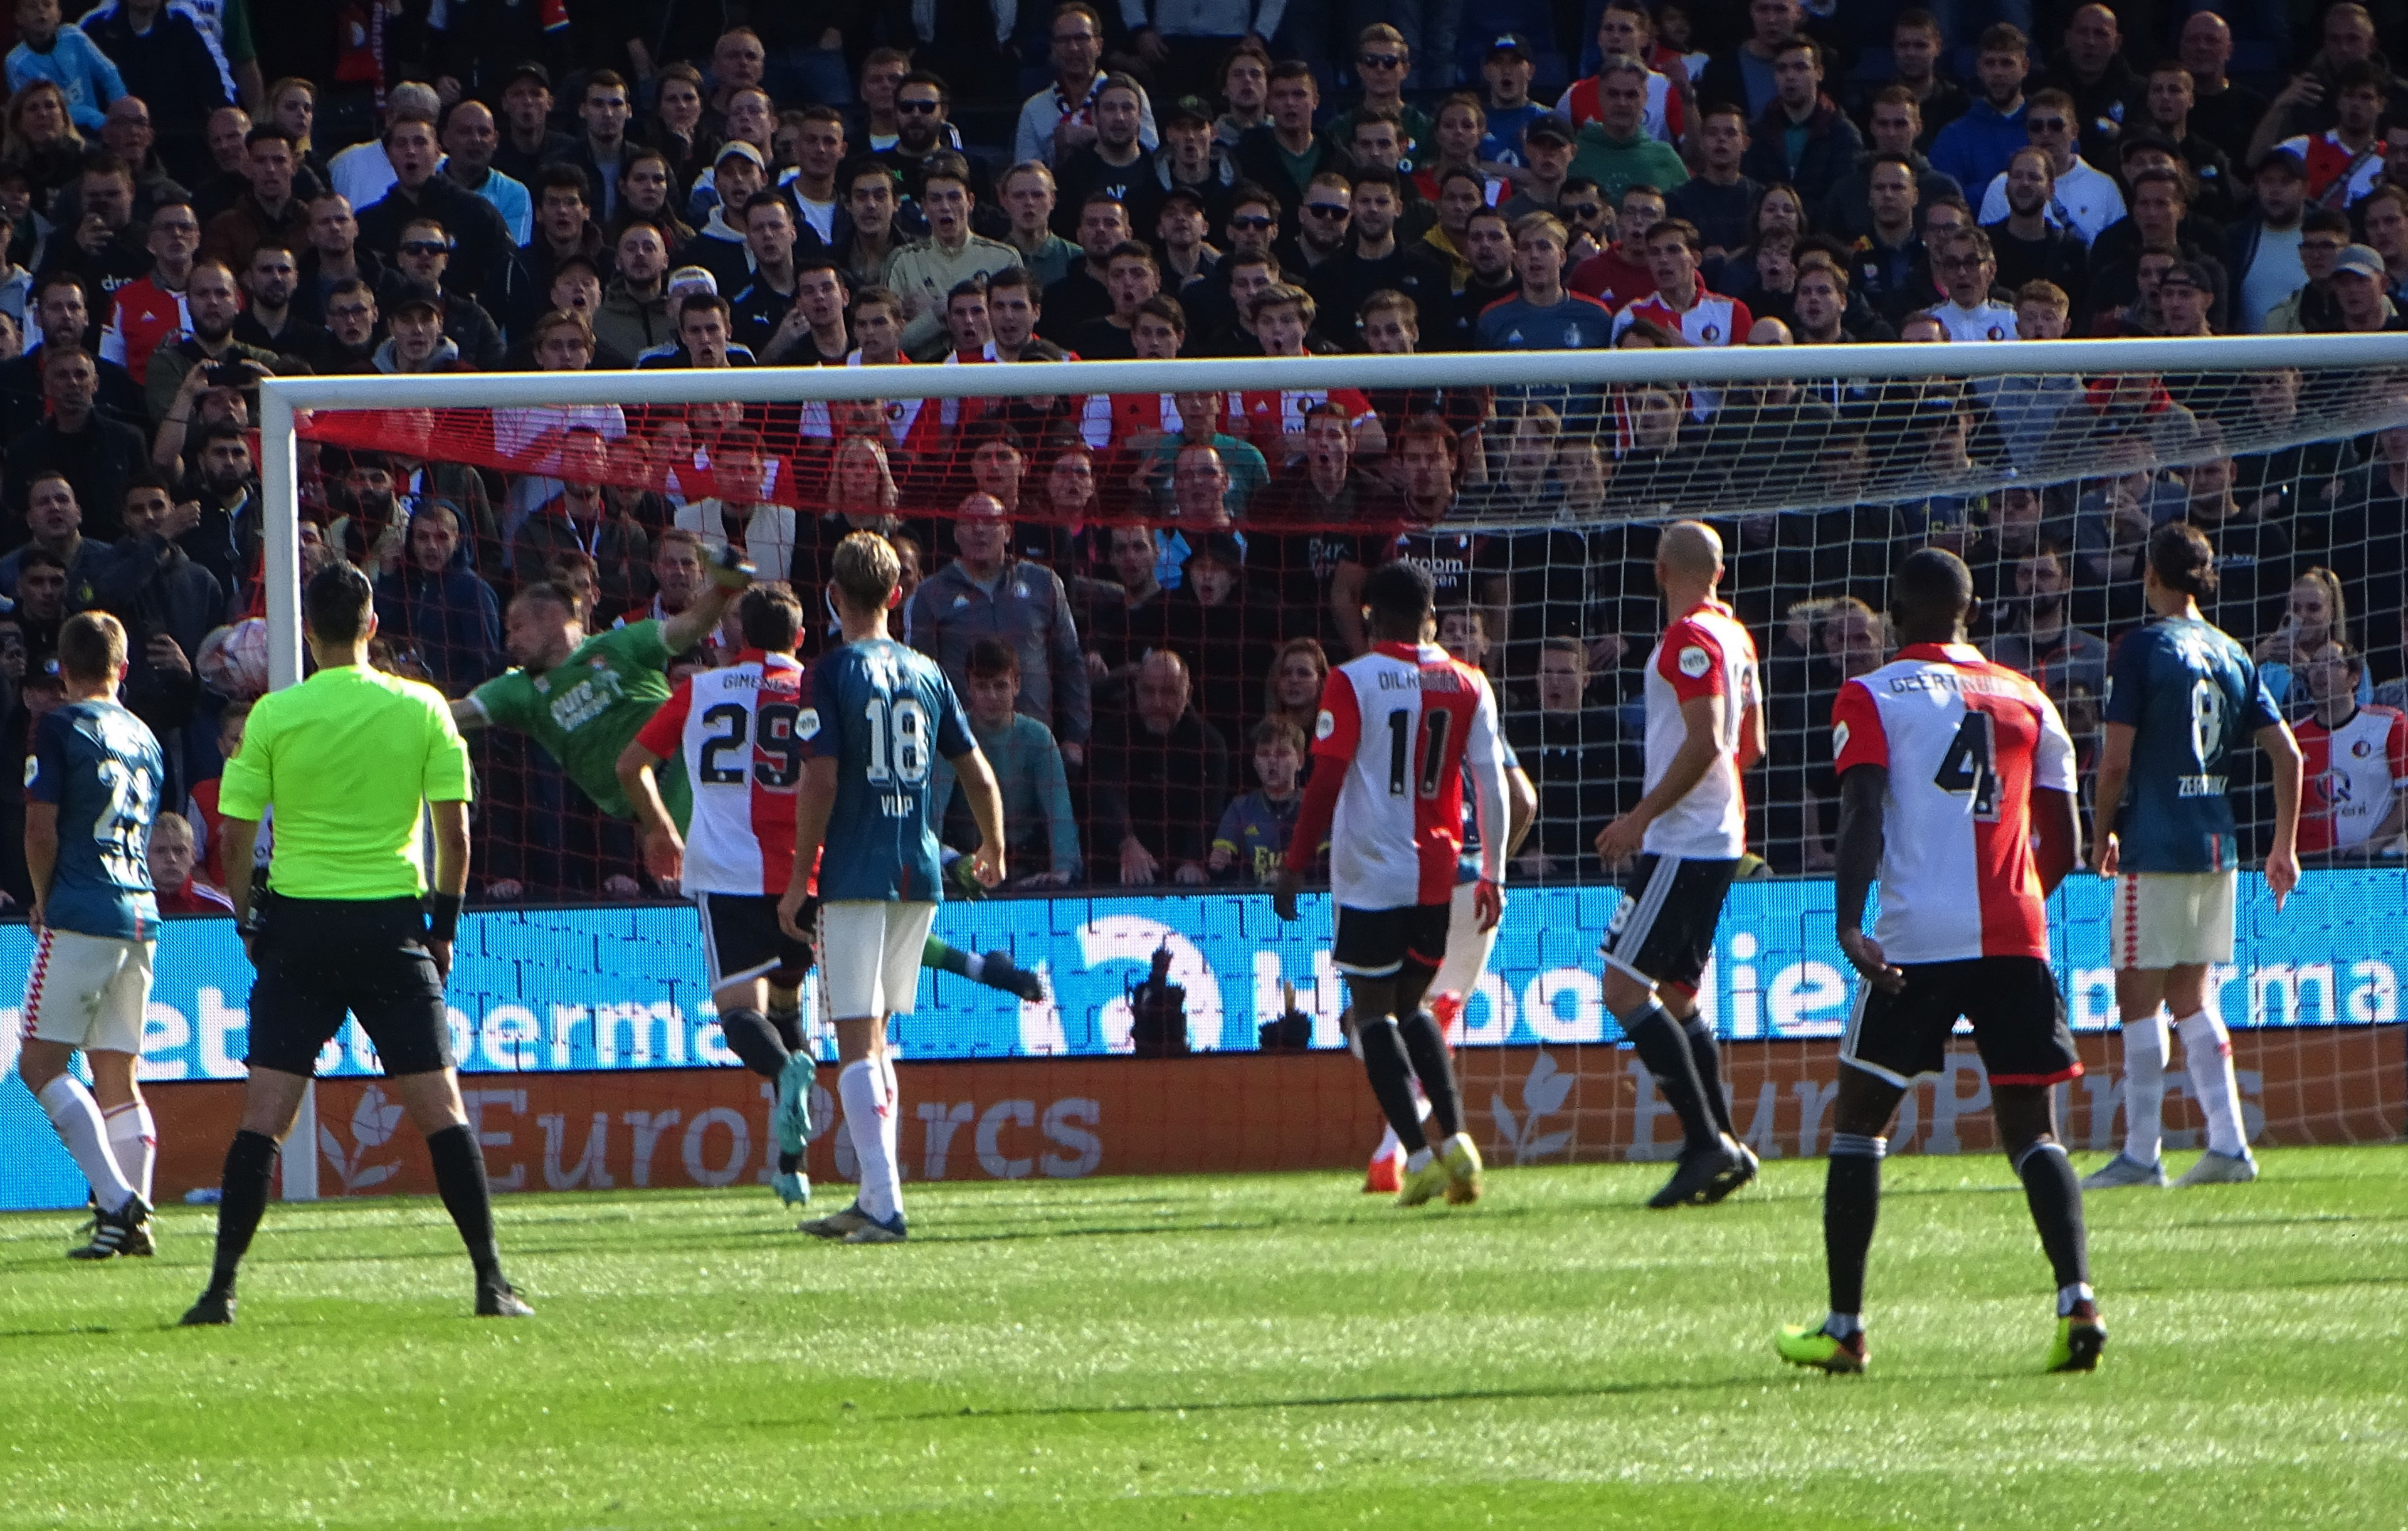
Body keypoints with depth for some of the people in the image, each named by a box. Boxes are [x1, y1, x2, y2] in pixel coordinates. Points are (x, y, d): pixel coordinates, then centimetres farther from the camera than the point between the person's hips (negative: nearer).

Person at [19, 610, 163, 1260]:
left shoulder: (59, 728, -6)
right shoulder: (144, 738, 14)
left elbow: (42, 824, -11)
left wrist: (43, 897, 5)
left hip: (82, 914, -7)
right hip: (141, 914, 7)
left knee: (41, 1064, -3)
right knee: (118, 1077, 11)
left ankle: (117, 1199, -18)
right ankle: (133, 1220, 4)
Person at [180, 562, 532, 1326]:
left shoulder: (273, 714, -2)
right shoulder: (422, 709, 0)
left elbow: (235, 832, 0)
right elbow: (454, 831, -1)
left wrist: (247, 918, 14)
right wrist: (444, 925, 11)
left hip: (298, 925, 0)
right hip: (392, 920, 0)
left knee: (263, 1113, 1)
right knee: (440, 1106, 2)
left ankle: (222, 1286, -4)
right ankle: (492, 1281, -2)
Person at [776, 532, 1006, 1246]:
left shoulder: (833, 674, -7)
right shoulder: (927, 673, 9)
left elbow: (820, 781, -14)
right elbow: (977, 772, 15)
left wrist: (800, 879, -8)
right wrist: (993, 852, 32)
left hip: (855, 873, -6)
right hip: (919, 874, 6)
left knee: (857, 1043, -6)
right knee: (875, 1038, 18)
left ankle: (886, 1205, -17)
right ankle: (874, 1199, 21)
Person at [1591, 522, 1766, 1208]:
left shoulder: (1691, 638, -14)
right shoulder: (1734, 636, 15)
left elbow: (1706, 742, -22)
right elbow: (1750, 745, 22)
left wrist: (1642, 816, -20)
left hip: (1681, 842, -10)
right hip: (1720, 837, 10)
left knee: (1626, 986, -11)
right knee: (1677, 995, 15)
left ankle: (1709, 1142, -16)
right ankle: (1718, 1146, 12)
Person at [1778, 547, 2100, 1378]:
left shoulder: (1872, 698, 3)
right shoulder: (2028, 701, 15)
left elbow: (1863, 817, -12)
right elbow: (2063, 845, 17)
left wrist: (1849, 925, -20)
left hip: (1915, 936, -3)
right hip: (2016, 936, 3)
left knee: (1861, 1118, 11)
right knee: (2031, 1130, 6)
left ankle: (1844, 1325, 10)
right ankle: (2076, 1297, -17)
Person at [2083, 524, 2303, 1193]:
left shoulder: (2142, 649, -9)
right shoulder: (2233, 656, 10)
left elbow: (2117, 759, -13)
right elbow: (2286, 754, 9)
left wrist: (2104, 836, 1)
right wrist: (2284, 847, 16)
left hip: (2155, 844, -6)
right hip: (2216, 846, 6)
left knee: (2139, 996, -1)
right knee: (2192, 997, 15)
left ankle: (2140, 1155, -2)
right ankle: (2227, 1144, 9)